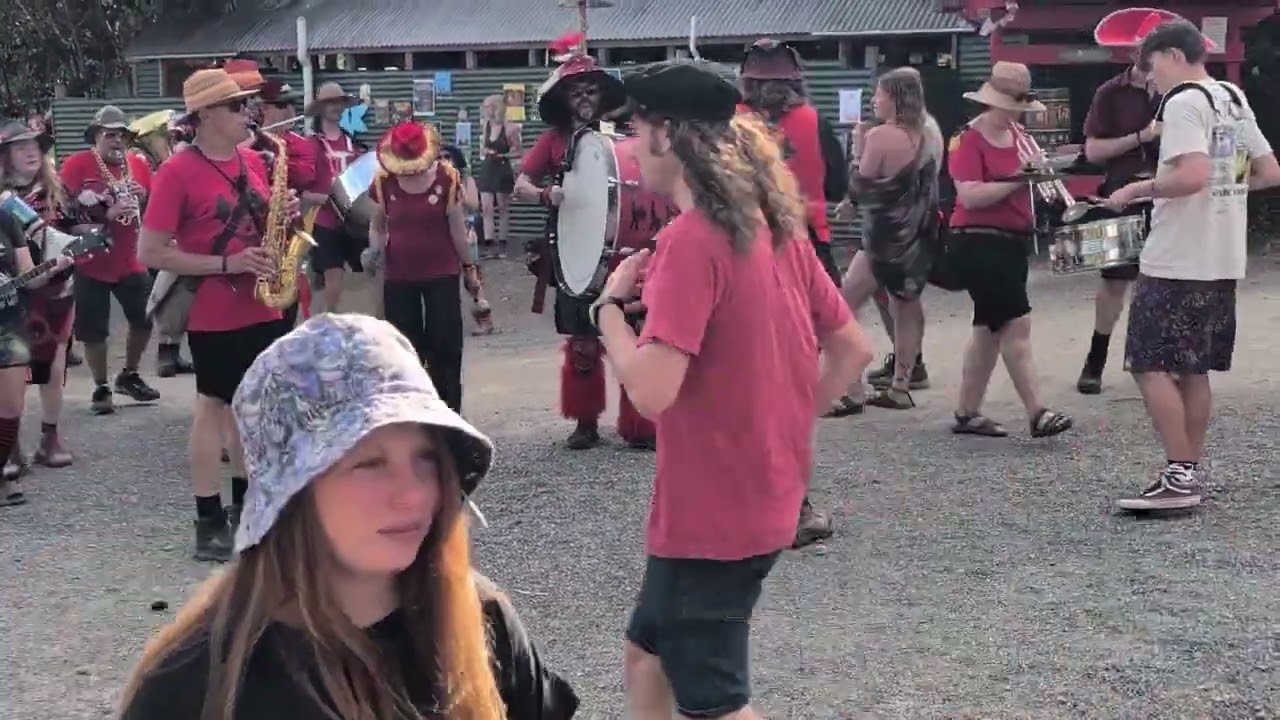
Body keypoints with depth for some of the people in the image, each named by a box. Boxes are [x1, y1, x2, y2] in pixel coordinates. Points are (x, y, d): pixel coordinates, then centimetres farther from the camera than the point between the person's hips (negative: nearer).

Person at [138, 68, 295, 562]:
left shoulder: (253, 161, 8)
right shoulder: (178, 172, -13)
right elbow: (150, 252, -15)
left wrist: (283, 215, -3)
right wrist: (226, 265, -21)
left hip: (263, 308, 6)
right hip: (214, 314, -6)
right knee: (213, 407, 0)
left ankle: (244, 505, 26)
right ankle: (209, 521, 8)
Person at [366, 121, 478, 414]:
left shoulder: (447, 177, -10)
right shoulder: (383, 181, -6)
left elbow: (457, 225, -2)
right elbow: (377, 225, 6)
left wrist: (468, 266, 3)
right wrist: (374, 250, -13)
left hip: (442, 274, -1)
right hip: (398, 277, 2)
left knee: (445, 346, 1)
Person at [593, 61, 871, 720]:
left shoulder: (689, 241, -21)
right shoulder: (775, 227, 5)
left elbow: (650, 390, -28)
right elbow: (853, 350, 10)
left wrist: (611, 304, -12)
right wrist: (786, 425, 12)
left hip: (711, 511, -9)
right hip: (761, 497, 9)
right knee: (649, 652, 24)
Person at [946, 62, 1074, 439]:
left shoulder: (1017, 134, 12)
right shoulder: (968, 139, -12)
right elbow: (970, 196, -21)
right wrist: (1016, 181, -24)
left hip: (1014, 240, 9)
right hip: (978, 242, -9)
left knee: (989, 328, 11)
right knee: (1016, 324, -12)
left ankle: (967, 414, 19)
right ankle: (1037, 415, -9)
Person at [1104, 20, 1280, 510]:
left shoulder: (1184, 102, -13)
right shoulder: (1235, 100, 14)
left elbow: (1191, 175, -25)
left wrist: (1138, 190, -12)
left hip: (1176, 262, -9)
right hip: (1222, 262, 9)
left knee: (1150, 366, -5)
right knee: (1193, 370, 13)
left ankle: (1178, 477, -6)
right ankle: (1190, 474, 17)